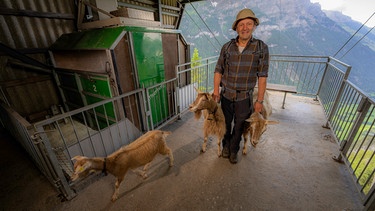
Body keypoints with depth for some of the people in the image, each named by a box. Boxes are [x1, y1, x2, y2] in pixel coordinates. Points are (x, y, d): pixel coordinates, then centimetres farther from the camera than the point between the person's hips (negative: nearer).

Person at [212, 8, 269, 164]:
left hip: (245, 98, -1)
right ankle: (226, 145, 42)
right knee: (226, 123, 17)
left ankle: (233, 150, 37)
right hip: (226, 95, 2)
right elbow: (218, 70, 2)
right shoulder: (227, 47, 0)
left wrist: (260, 100, -7)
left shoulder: (261, 48, -4)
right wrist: (216, 90, -6)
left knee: (239, 126, 13)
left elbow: (262, 76, -6)